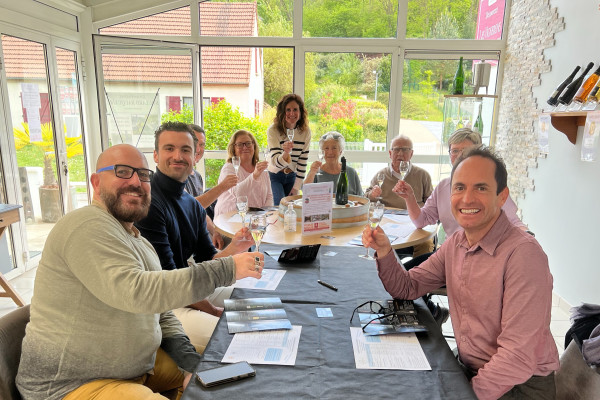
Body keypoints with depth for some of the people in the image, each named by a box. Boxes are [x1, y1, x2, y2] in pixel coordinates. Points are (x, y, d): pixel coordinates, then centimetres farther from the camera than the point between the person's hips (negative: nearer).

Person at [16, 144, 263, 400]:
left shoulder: (139, 243, 9)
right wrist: (226, 270, -32)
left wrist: (191, 363, -3)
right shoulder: (88, 227, -20)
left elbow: (161, 314, 10)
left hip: (136, 365, 9)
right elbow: (136, 292, -33)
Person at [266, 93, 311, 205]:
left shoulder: (305, 132, -8)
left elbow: (303, 162, -4)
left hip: (292, 176, 3)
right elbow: (275, 161, -27)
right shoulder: (273, 130, -19)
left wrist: (296, 188, -5)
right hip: (274, 176, -3)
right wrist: (286, 153, -50)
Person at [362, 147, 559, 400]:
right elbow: (407, 288, 6)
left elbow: (518, 358, -26)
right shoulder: (455, 243, -1)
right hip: (468, 369, 6)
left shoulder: (523, 254, -24)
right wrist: (384, 250, -10)